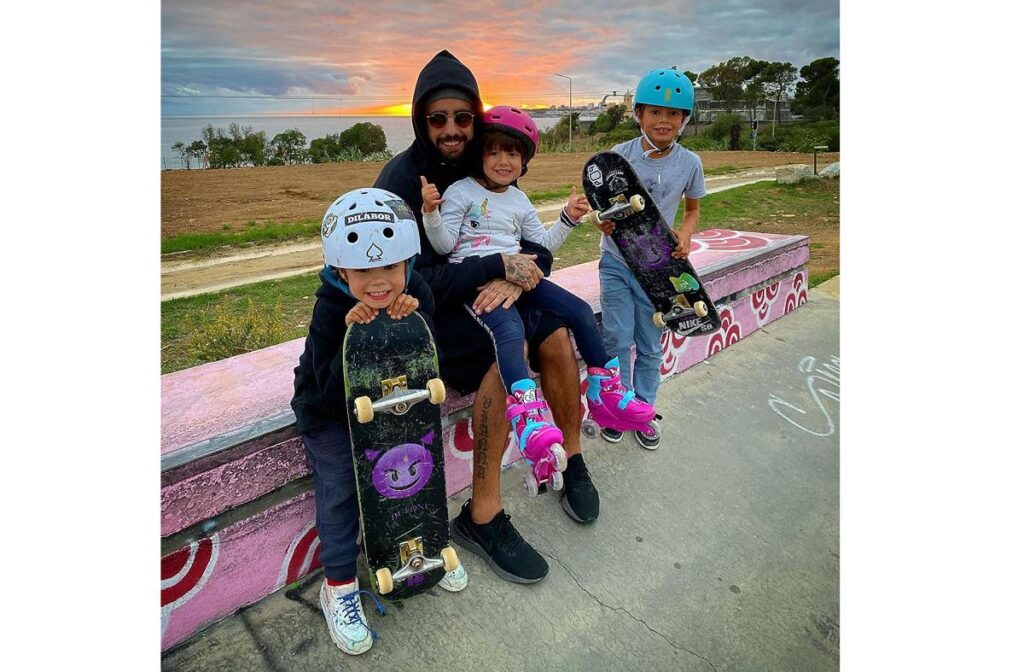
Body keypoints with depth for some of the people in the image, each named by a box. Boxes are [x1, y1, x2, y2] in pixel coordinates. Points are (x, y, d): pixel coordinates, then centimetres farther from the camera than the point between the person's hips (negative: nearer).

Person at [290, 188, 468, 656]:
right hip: (330, 412, -3)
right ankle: (338, 586, 17)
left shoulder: (415, 292, -17)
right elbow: (332, 393, -30)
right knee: (341, 488, -3)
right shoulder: (331, 310, -27)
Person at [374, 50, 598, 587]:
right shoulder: (402, 179, -14)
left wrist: (514, 277, -23)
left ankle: (572, 463, 4)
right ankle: (482, 517, -20)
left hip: (474, 299, 6)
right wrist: (498, 267, -25)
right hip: (420, 316, -6)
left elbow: (537, 248, 0)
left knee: (555, 334, -16)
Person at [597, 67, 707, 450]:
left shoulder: (689, 163, -4)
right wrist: (603, 221, -23)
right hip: (617, 261, -1)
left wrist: (685, 235, -11)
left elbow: (693, 208, 10)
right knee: (617, 339, -3)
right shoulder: (621, 154, -7)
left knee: (650, 346, 9)